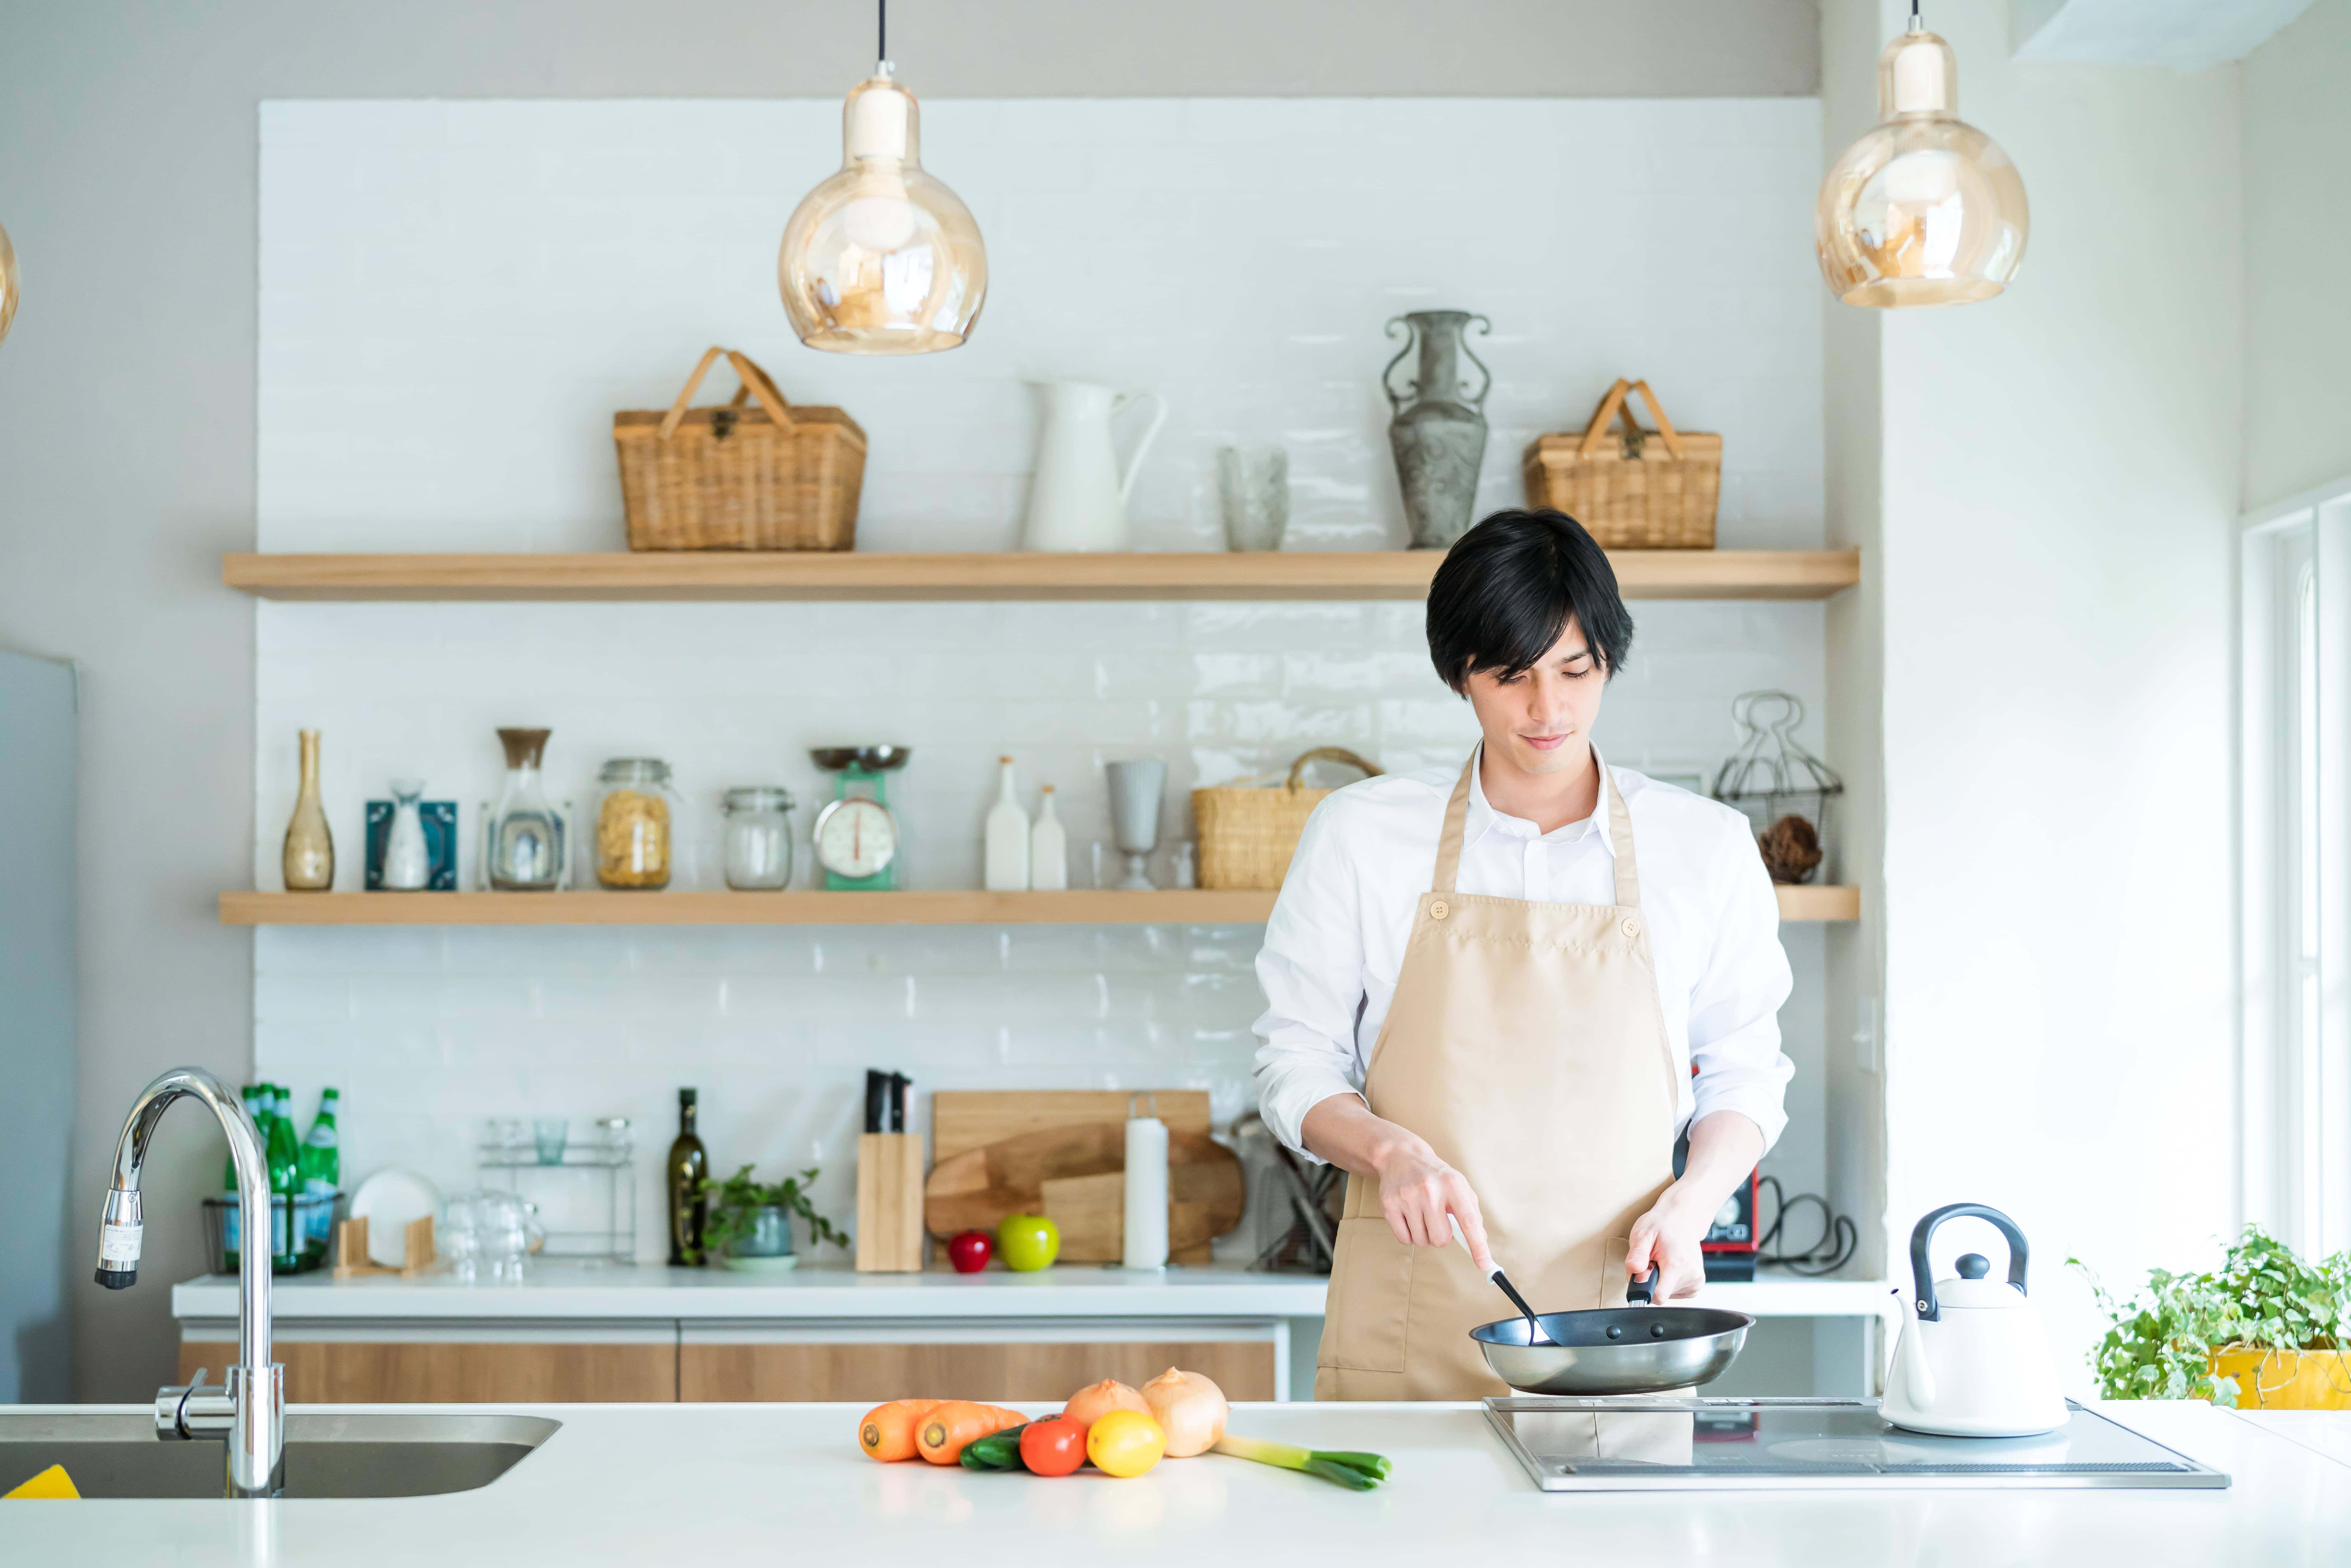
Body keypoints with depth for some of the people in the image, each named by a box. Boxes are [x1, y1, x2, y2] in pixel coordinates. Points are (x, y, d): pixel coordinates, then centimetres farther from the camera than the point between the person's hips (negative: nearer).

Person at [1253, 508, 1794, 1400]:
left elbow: (1745, 1075, 13)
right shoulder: (1359, 835, 3)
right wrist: (1392, 1150, -12)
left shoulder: (1706, 848, 5)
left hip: (1618, 1325, 1)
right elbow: (1296, 1062, 7)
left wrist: (1687, 1204, -6)